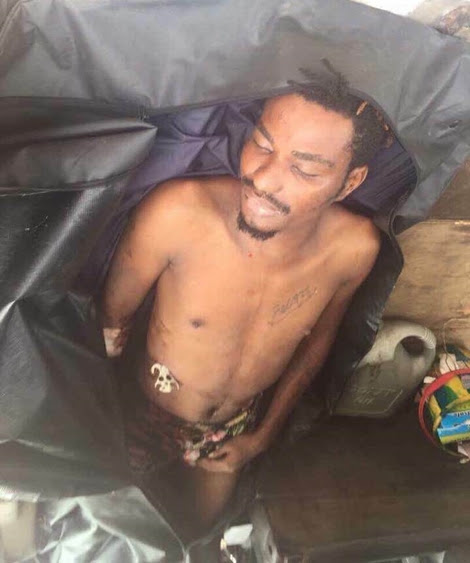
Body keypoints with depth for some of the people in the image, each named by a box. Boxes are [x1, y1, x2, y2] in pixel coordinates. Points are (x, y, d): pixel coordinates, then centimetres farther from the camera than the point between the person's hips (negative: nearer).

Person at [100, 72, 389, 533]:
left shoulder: (355, 247, -25)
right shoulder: (177, 211, -36)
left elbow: (320, 331, -5)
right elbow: (111, 318, -18)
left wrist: (267, 433, 0)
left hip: (234, 429, 3)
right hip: (145, 415, -2)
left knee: (201, 524, 33)